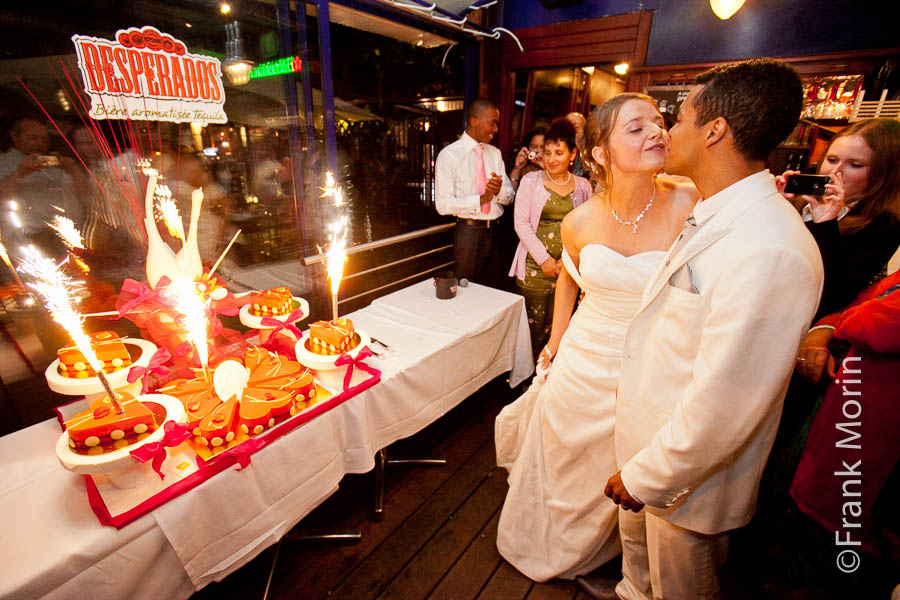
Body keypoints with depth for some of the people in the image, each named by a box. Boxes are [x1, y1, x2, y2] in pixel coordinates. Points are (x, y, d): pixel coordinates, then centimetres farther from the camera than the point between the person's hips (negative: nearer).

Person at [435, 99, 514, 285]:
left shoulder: (495, 153, 11)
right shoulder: (449, 155, -7)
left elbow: (509, 197, 8)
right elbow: (443, 204, -14)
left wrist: (499, 190, -16)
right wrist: (481, 199, -22)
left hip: (495, 229, 5)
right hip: (468, 230, -5)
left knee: (492, 289, 13)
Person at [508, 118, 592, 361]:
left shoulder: (583, 186, 8)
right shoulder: (531, 181, 2)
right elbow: (521, 223, -4)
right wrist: (544, 259, -9)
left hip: (568, 267, 2)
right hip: (535, 265, -2)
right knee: (533, 323, 1)